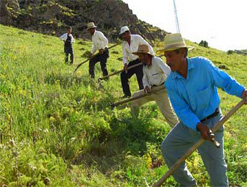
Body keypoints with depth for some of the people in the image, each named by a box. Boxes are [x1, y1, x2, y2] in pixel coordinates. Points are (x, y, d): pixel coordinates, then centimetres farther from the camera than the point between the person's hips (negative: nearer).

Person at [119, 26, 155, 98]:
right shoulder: (124, 44, 6)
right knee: (123, 75, 2)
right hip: (132, 63, 6)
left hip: (140, 61, -6)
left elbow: (148, 46, -7)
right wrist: (125, 63, -13)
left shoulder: (137, 38, -9)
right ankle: (127, 93, 14)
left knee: (140, 77, -14)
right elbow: (125, 56, 7)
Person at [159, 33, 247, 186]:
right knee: (167, 148, 11)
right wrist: (198, 126, -29)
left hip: (211, 123, -5)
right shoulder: (171, 83, -12)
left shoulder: (203, 65, -21)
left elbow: (225, 81, -9)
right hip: (189, 123, 5)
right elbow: (182, 110, -14)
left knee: (216, 167, -2)